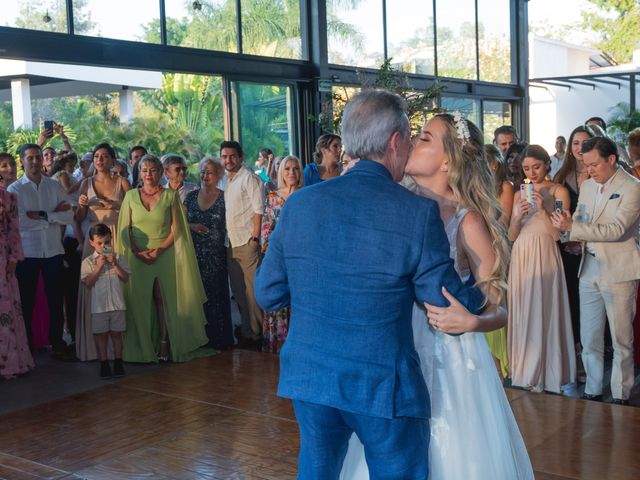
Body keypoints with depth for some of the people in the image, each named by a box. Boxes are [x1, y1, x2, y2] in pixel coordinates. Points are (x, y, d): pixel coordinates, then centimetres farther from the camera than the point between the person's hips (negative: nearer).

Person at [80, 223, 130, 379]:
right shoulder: (88, 262, 0)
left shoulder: (118, 258, 4)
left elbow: (125, 278, -3)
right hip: (99, 305, -1)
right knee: (101, 334, 6)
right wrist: (99, 266, -15)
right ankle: (104, 364, 15)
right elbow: (88, 283, -10)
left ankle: (118, 362, 18)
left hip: (117, 304, 1)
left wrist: (114, 264, -13)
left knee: (116, 333, 9)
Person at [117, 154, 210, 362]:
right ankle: (142, 348, 7)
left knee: (164, 300, -1)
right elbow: (125, 229, 7)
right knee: (140, 302, 0)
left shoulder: (170, 196, 3)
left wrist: (158, 250, -10)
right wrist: (138, 252, -7)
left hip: (165, 256, -1)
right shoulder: (131, 196, 8)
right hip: (137, 257, 1)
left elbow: (176, 230, 1)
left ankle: (164, 346, 4)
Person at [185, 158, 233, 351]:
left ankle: (219, 339, 10)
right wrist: (192, 226, -6)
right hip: (194, 254, 3)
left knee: (216, 295, -1)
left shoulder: (224, 198, -1)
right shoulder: (191, 196, 10)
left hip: (216, 255, -3)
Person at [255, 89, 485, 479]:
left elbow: (268, 294, 3)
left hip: (308, 378, 4)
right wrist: (483, 293, 12)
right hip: (384, 387, -4)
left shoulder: (299, 203, -2)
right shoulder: (418, 212, -14)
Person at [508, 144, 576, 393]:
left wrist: (543, 209, -18)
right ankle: (524, 373, 20)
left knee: (544, 313, -1)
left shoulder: (558, 191, -1)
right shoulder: (520, 195, 13)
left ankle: (545, 375, 11)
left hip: (544, 258, -5)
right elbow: (511, 236, 9)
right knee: (522, 315, 9)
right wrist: (519, 216, -8)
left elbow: (557, 234, -8)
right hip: (521, 259, 5)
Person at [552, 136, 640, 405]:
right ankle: (592, 392, 22)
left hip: (618, 271, -6)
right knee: (589, 339, 10)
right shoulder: (588, 185, 11)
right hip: (589, 268, 6)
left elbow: (616, 229, -21)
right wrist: (576, 238, -3)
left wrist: (573, 227, -26)